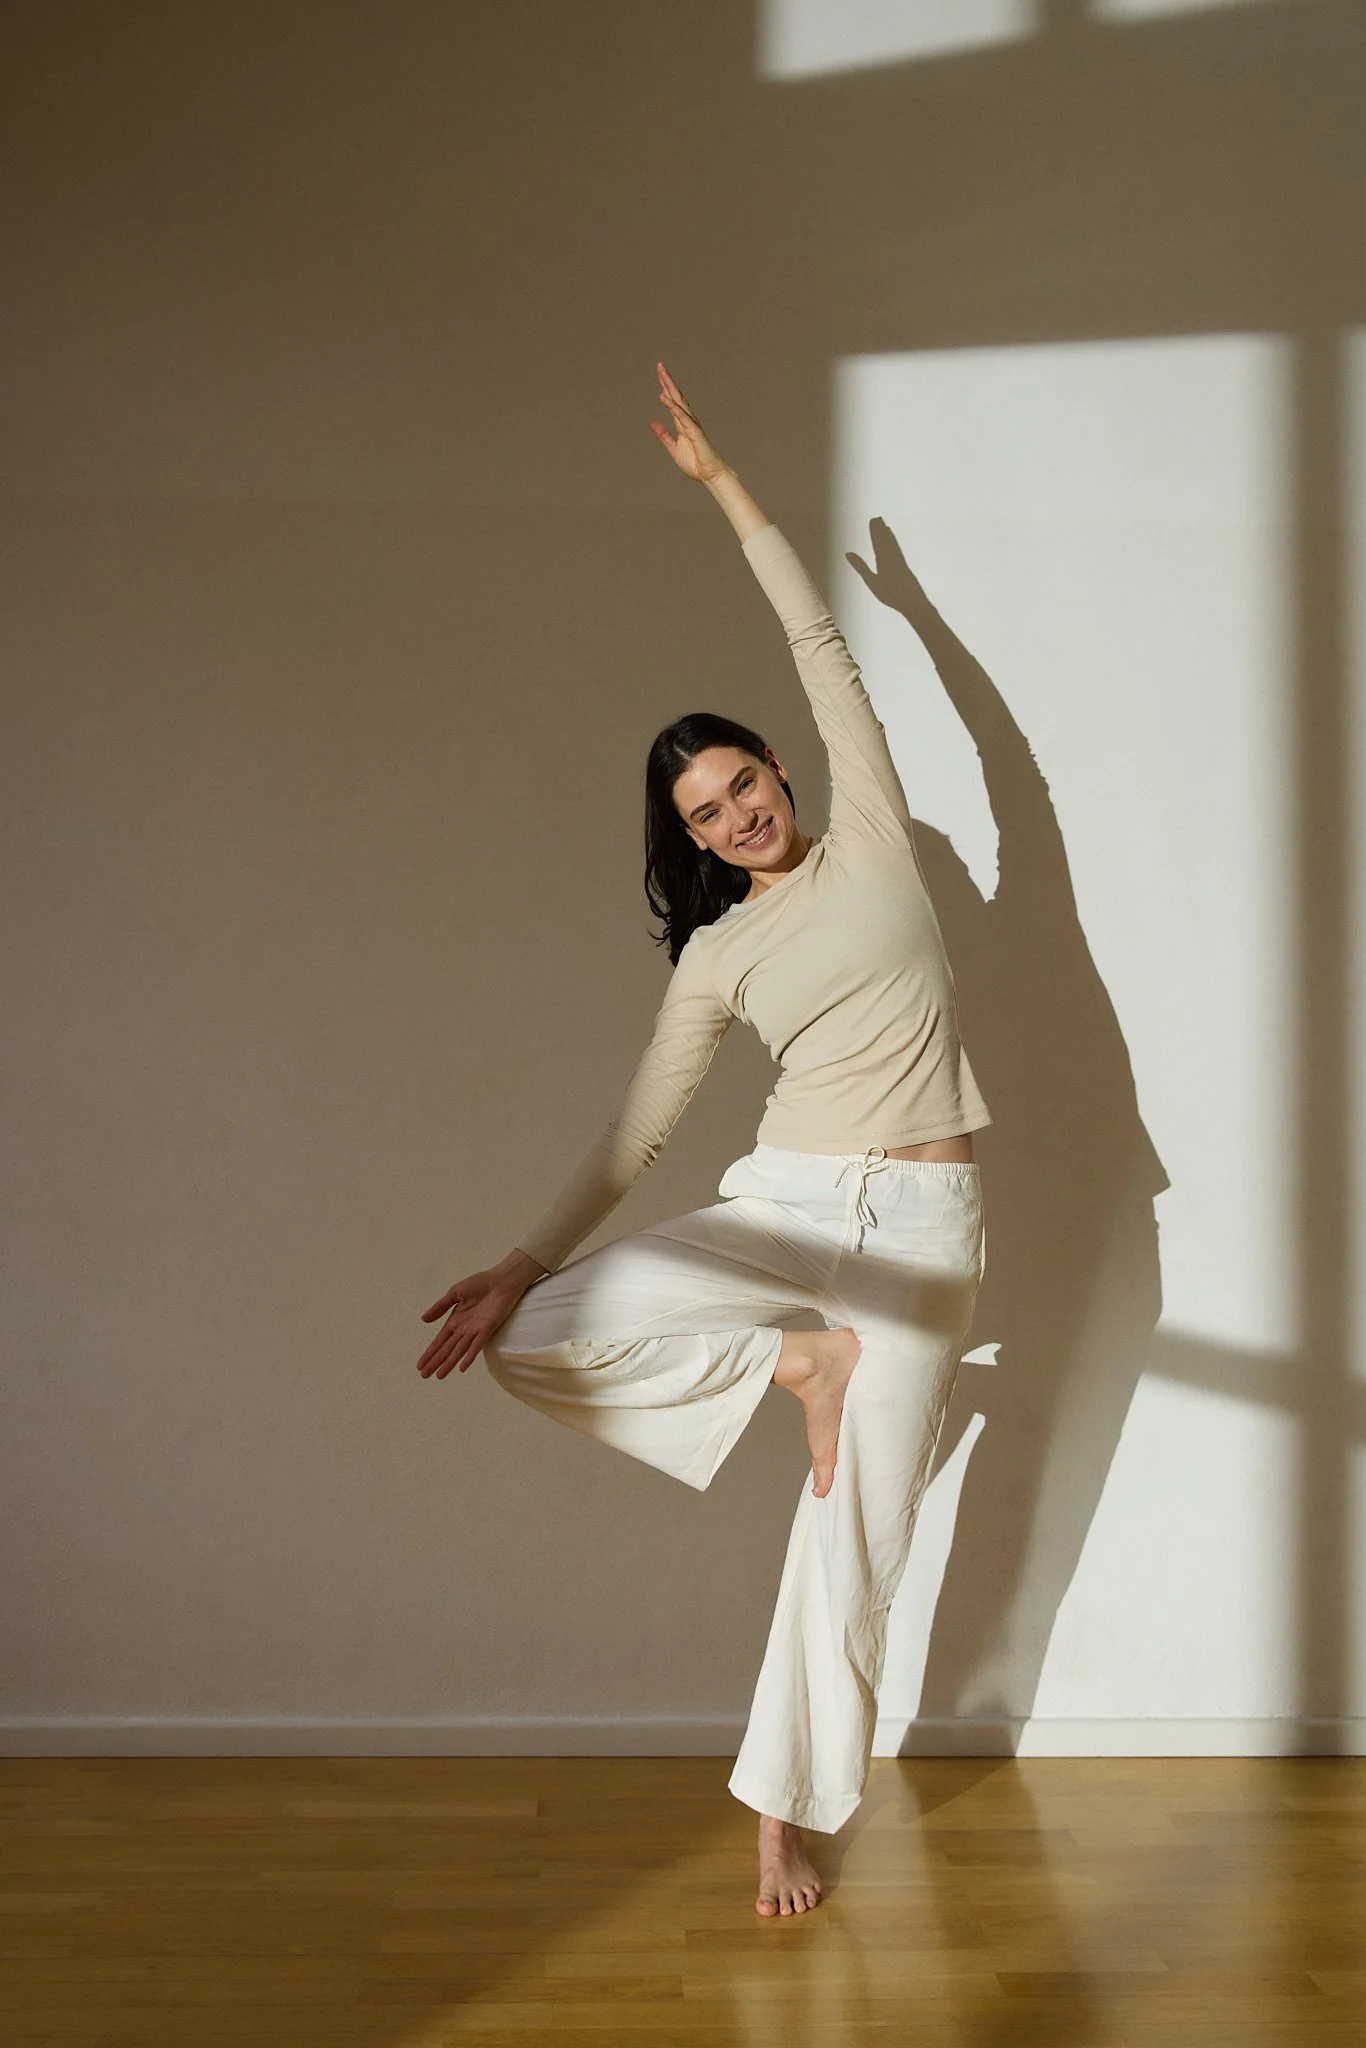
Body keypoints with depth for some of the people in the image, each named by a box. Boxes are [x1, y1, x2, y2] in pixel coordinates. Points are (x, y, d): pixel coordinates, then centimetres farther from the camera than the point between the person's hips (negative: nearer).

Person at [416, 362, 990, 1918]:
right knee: (532, 1342, -17)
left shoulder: (872, 841, 5)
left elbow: (820, 644, 6)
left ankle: (786, 1813, 19)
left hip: (922, 1226, -1)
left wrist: (725, 486, 7)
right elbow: (638, 1133, 4)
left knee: (853, 1541, 1)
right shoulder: (715, 954, 6)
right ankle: (799, 1358, -5)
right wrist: (526, 1264, -3)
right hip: (780, 1203, 2)